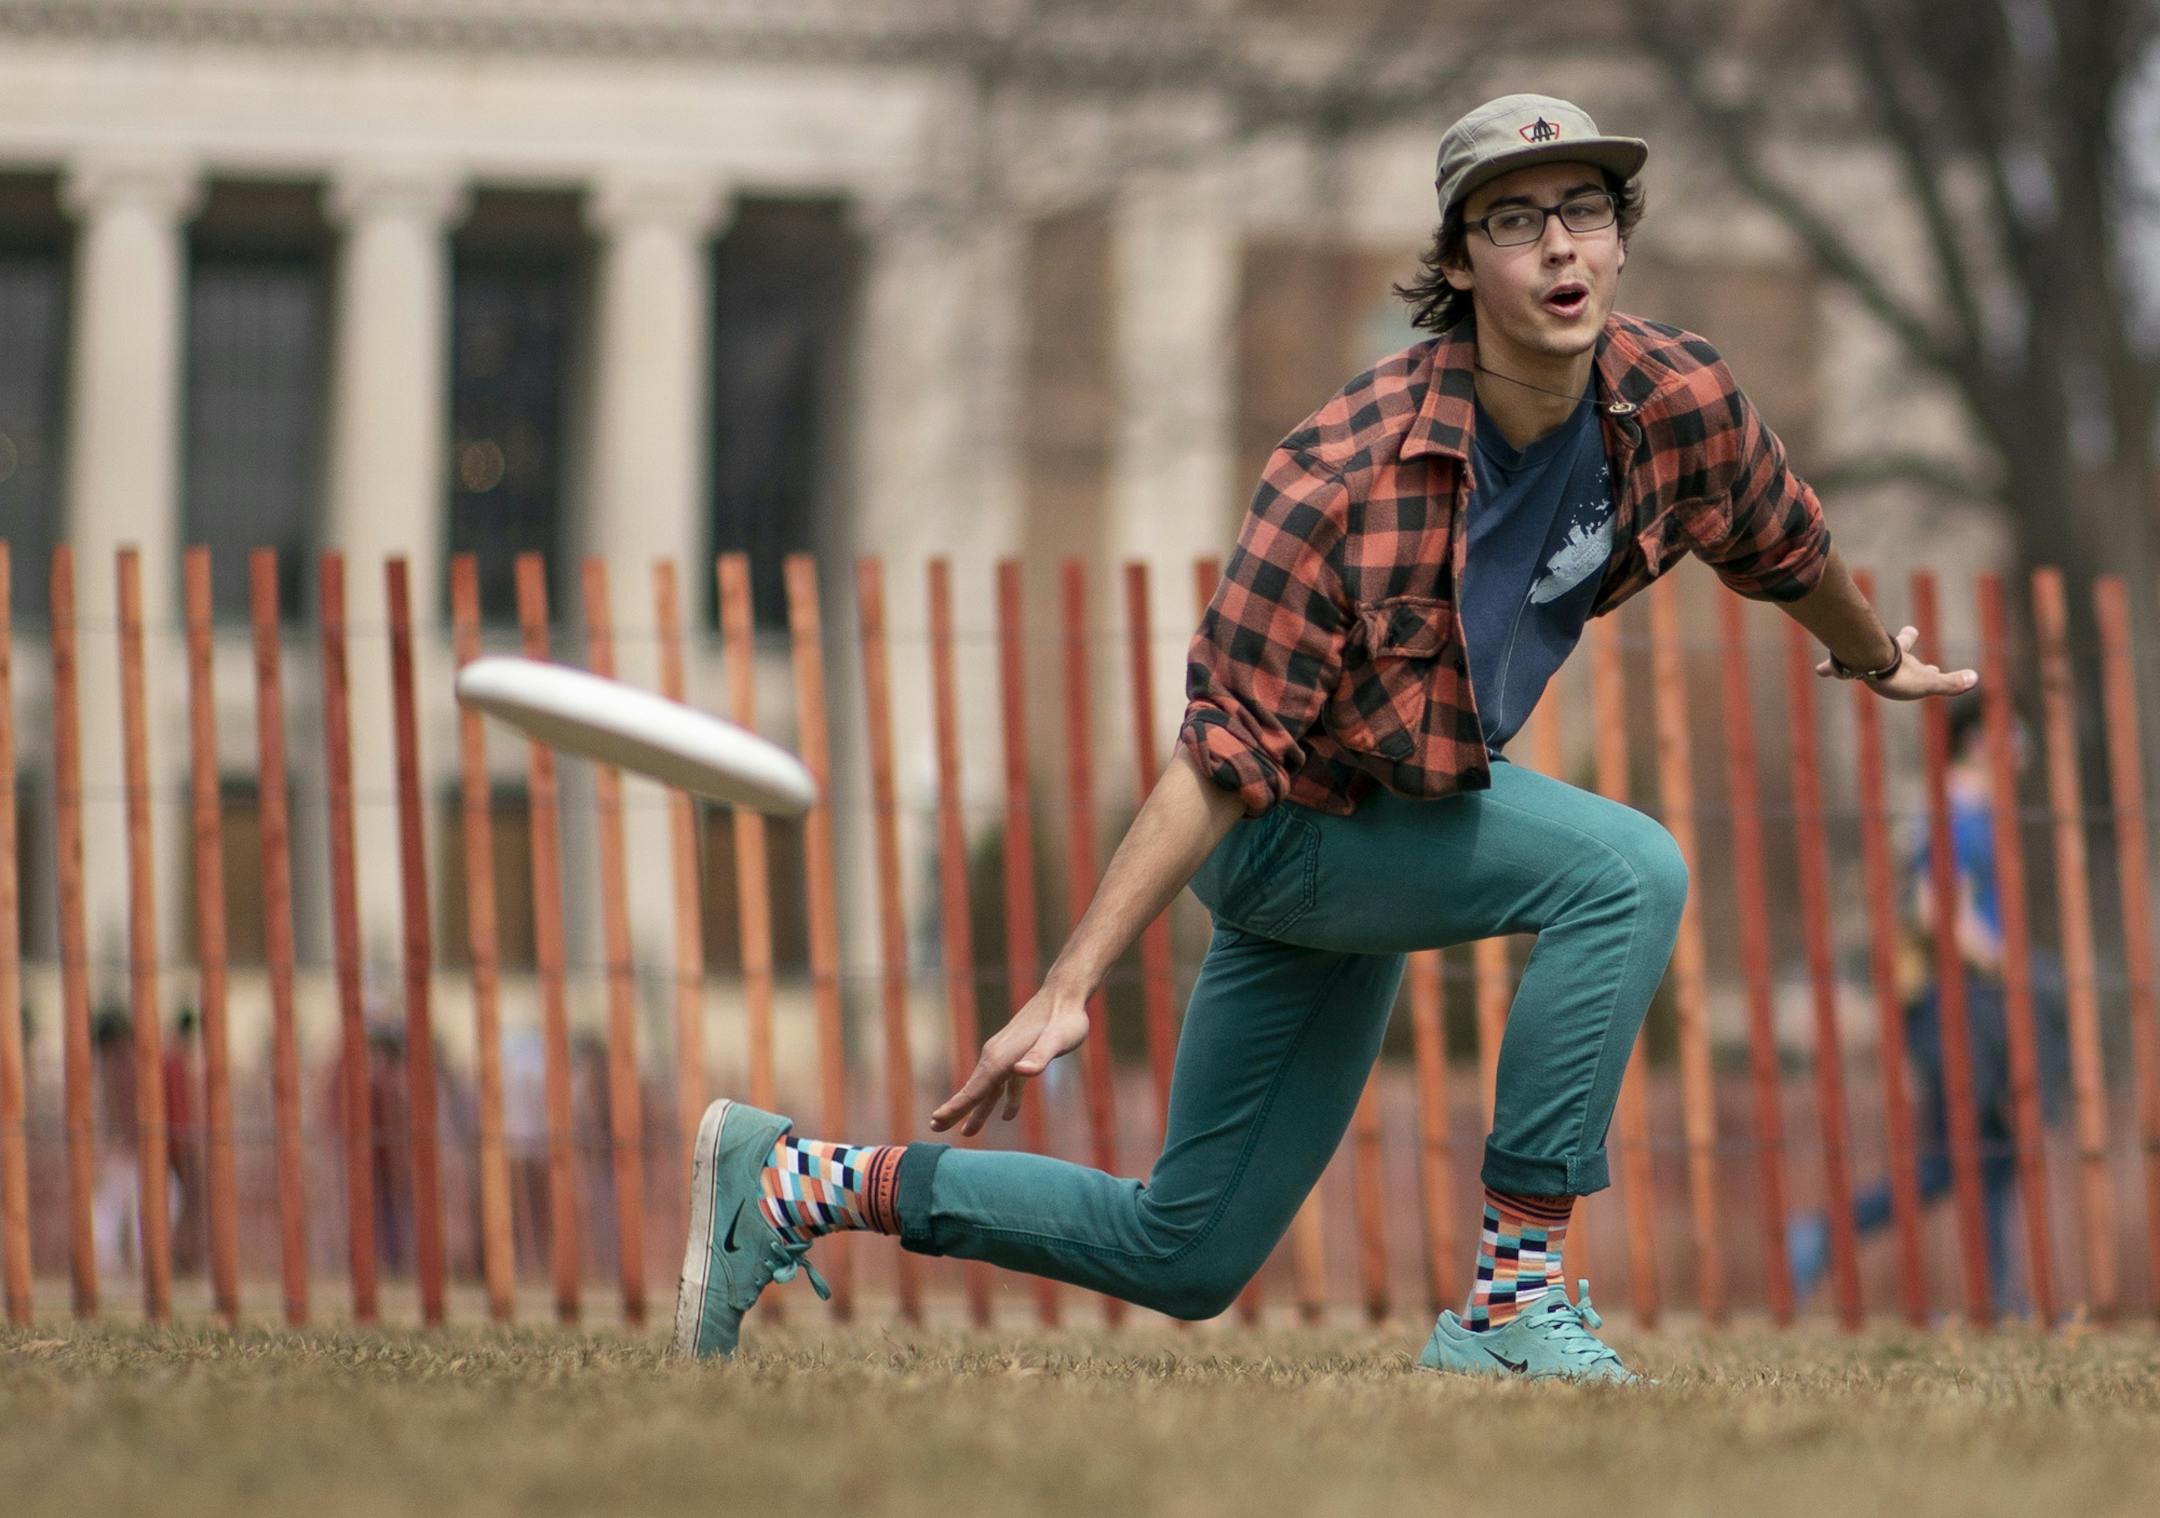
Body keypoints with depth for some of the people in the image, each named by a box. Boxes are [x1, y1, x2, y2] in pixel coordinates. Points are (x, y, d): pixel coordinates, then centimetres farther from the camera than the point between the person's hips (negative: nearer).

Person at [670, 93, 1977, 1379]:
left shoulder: (1683, 407, -14)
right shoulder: (1345, 479, -30)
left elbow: (1786, 545, 10)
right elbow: (1221, 762, -28)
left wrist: (1875, 663, 30)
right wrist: (1068, 990, -32)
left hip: (1391, 838, 7)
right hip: (1289, 829, -7)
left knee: (1189, 1262, 11)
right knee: (1629, 870, -29)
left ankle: (810, 1184, 20)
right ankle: (1515, 1299, -22)